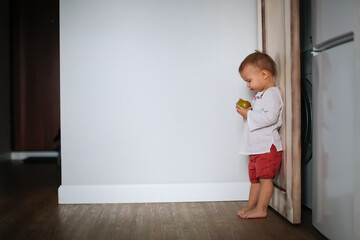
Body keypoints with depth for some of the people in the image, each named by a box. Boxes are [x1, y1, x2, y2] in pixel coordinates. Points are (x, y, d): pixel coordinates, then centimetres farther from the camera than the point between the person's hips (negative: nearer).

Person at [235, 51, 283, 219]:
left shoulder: (272, 93, -15)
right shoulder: (260, 95, 17)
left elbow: (270, 117, -27)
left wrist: (248, 114, -22)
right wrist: (247, 111, 5)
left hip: (267, 147, -10)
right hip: (256, 148, 10)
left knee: (265, 178, -2)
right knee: (255, 178, 17)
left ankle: (261, 209, 6)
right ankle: (250, 205, 27)